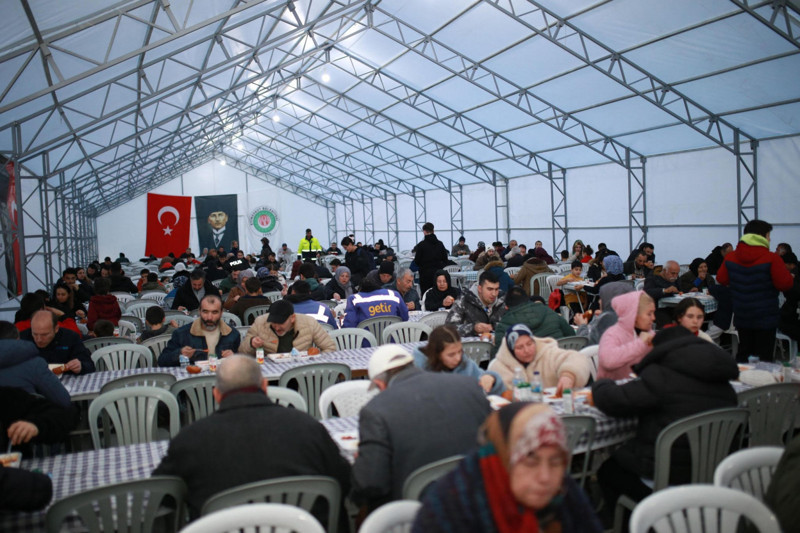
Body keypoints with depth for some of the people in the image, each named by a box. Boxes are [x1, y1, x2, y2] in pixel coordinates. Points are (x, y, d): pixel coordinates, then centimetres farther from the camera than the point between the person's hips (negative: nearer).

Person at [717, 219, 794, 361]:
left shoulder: (730, 257, -2)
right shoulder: (771, 259, -16)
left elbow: (721, 279, 7)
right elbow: (785, 284, -15)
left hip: (741, 317, 5)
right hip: (765, 318, -5)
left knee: (743, 353, 17)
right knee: (764, 356, 3)